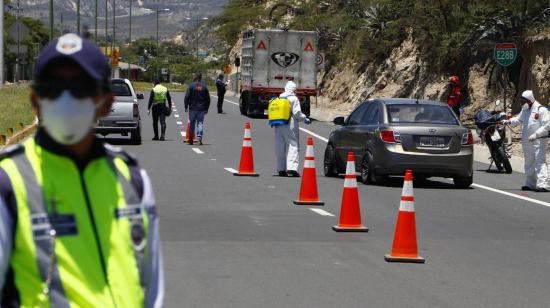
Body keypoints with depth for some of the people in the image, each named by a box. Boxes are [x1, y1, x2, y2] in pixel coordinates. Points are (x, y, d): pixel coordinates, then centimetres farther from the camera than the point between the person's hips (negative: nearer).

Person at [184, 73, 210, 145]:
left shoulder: (191, 86, -5)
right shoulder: (204, 86, 3)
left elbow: (187, 97, -6)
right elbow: (208, 98, 7)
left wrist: (186, 107, 2)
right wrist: (206, 108, 14)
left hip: (192, 108, -1)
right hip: (201, 109, 1)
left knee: (192, 124, 7)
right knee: (200, 123, 2)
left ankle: (191, 140, 12)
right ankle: (199, 137, -18)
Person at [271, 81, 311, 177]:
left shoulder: (279, 98, 14)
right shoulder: (293, 99, -3)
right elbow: (297, 112, -9)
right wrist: (305, 119, 4)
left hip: (277, 126, 6)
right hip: (290, 125, -6)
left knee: (280, 147, 8)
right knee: (293, 145, -6)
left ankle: (281, 169, 8)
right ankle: (292, 167, -18)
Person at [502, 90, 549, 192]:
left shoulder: (541, 110, -11)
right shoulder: (524, 109, 13)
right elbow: (519, 119, 26)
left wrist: (535, 135, -20)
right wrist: (508, 121, 8)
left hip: (538, 141, -8)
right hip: (526, 141, 8)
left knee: (540, 162, -13)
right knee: (529, 163, 14)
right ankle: (530, 184, 24)